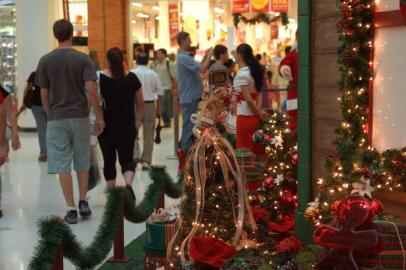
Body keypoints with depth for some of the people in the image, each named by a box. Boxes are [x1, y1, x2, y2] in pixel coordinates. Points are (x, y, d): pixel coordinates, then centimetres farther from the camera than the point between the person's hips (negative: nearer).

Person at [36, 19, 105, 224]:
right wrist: (99, 116, -4)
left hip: (56, 119, 0)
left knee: (62, 165, 2)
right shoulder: (83, 59, -3)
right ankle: (83, 202, 11)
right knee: (82, 162, 16)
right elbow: (91, 89, -11)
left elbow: (44, 94, 3)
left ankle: (71, 209, 0)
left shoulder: (45, 61, 0)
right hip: (80, 117, 0)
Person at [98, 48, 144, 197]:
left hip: (106, 127, -1)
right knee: (127, 159, 5)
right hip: (128, 126, 1)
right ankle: (129, 184, -20)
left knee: (109, 161, 11)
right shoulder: (132, 77, 0)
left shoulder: (100, 77, -6)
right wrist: (138, 119, 16)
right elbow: (140, 102, 5)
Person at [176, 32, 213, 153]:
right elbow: (202, 69, -23)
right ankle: (186, 149, -1)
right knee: (189, 124, -5)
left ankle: (185, 147, 22)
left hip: (190, 96, 10)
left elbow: (197, 68, 17)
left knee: (189, 124, 15)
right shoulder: (184, 58, -19)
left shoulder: (183, 56, 15)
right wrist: (209, 56, -11)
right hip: (190, 97, -10)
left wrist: (205, 56, 11)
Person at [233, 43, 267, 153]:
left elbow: (248, 99, -19)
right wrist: (259, 110, -2)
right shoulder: (254, 70, 11)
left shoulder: (242, 74, -15)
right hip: (253, 116, 8)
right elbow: (258, 93, 8)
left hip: (245, 116, -8)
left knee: (243, 149, 2)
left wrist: (259, 113, -9)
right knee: (253, 149, 16)